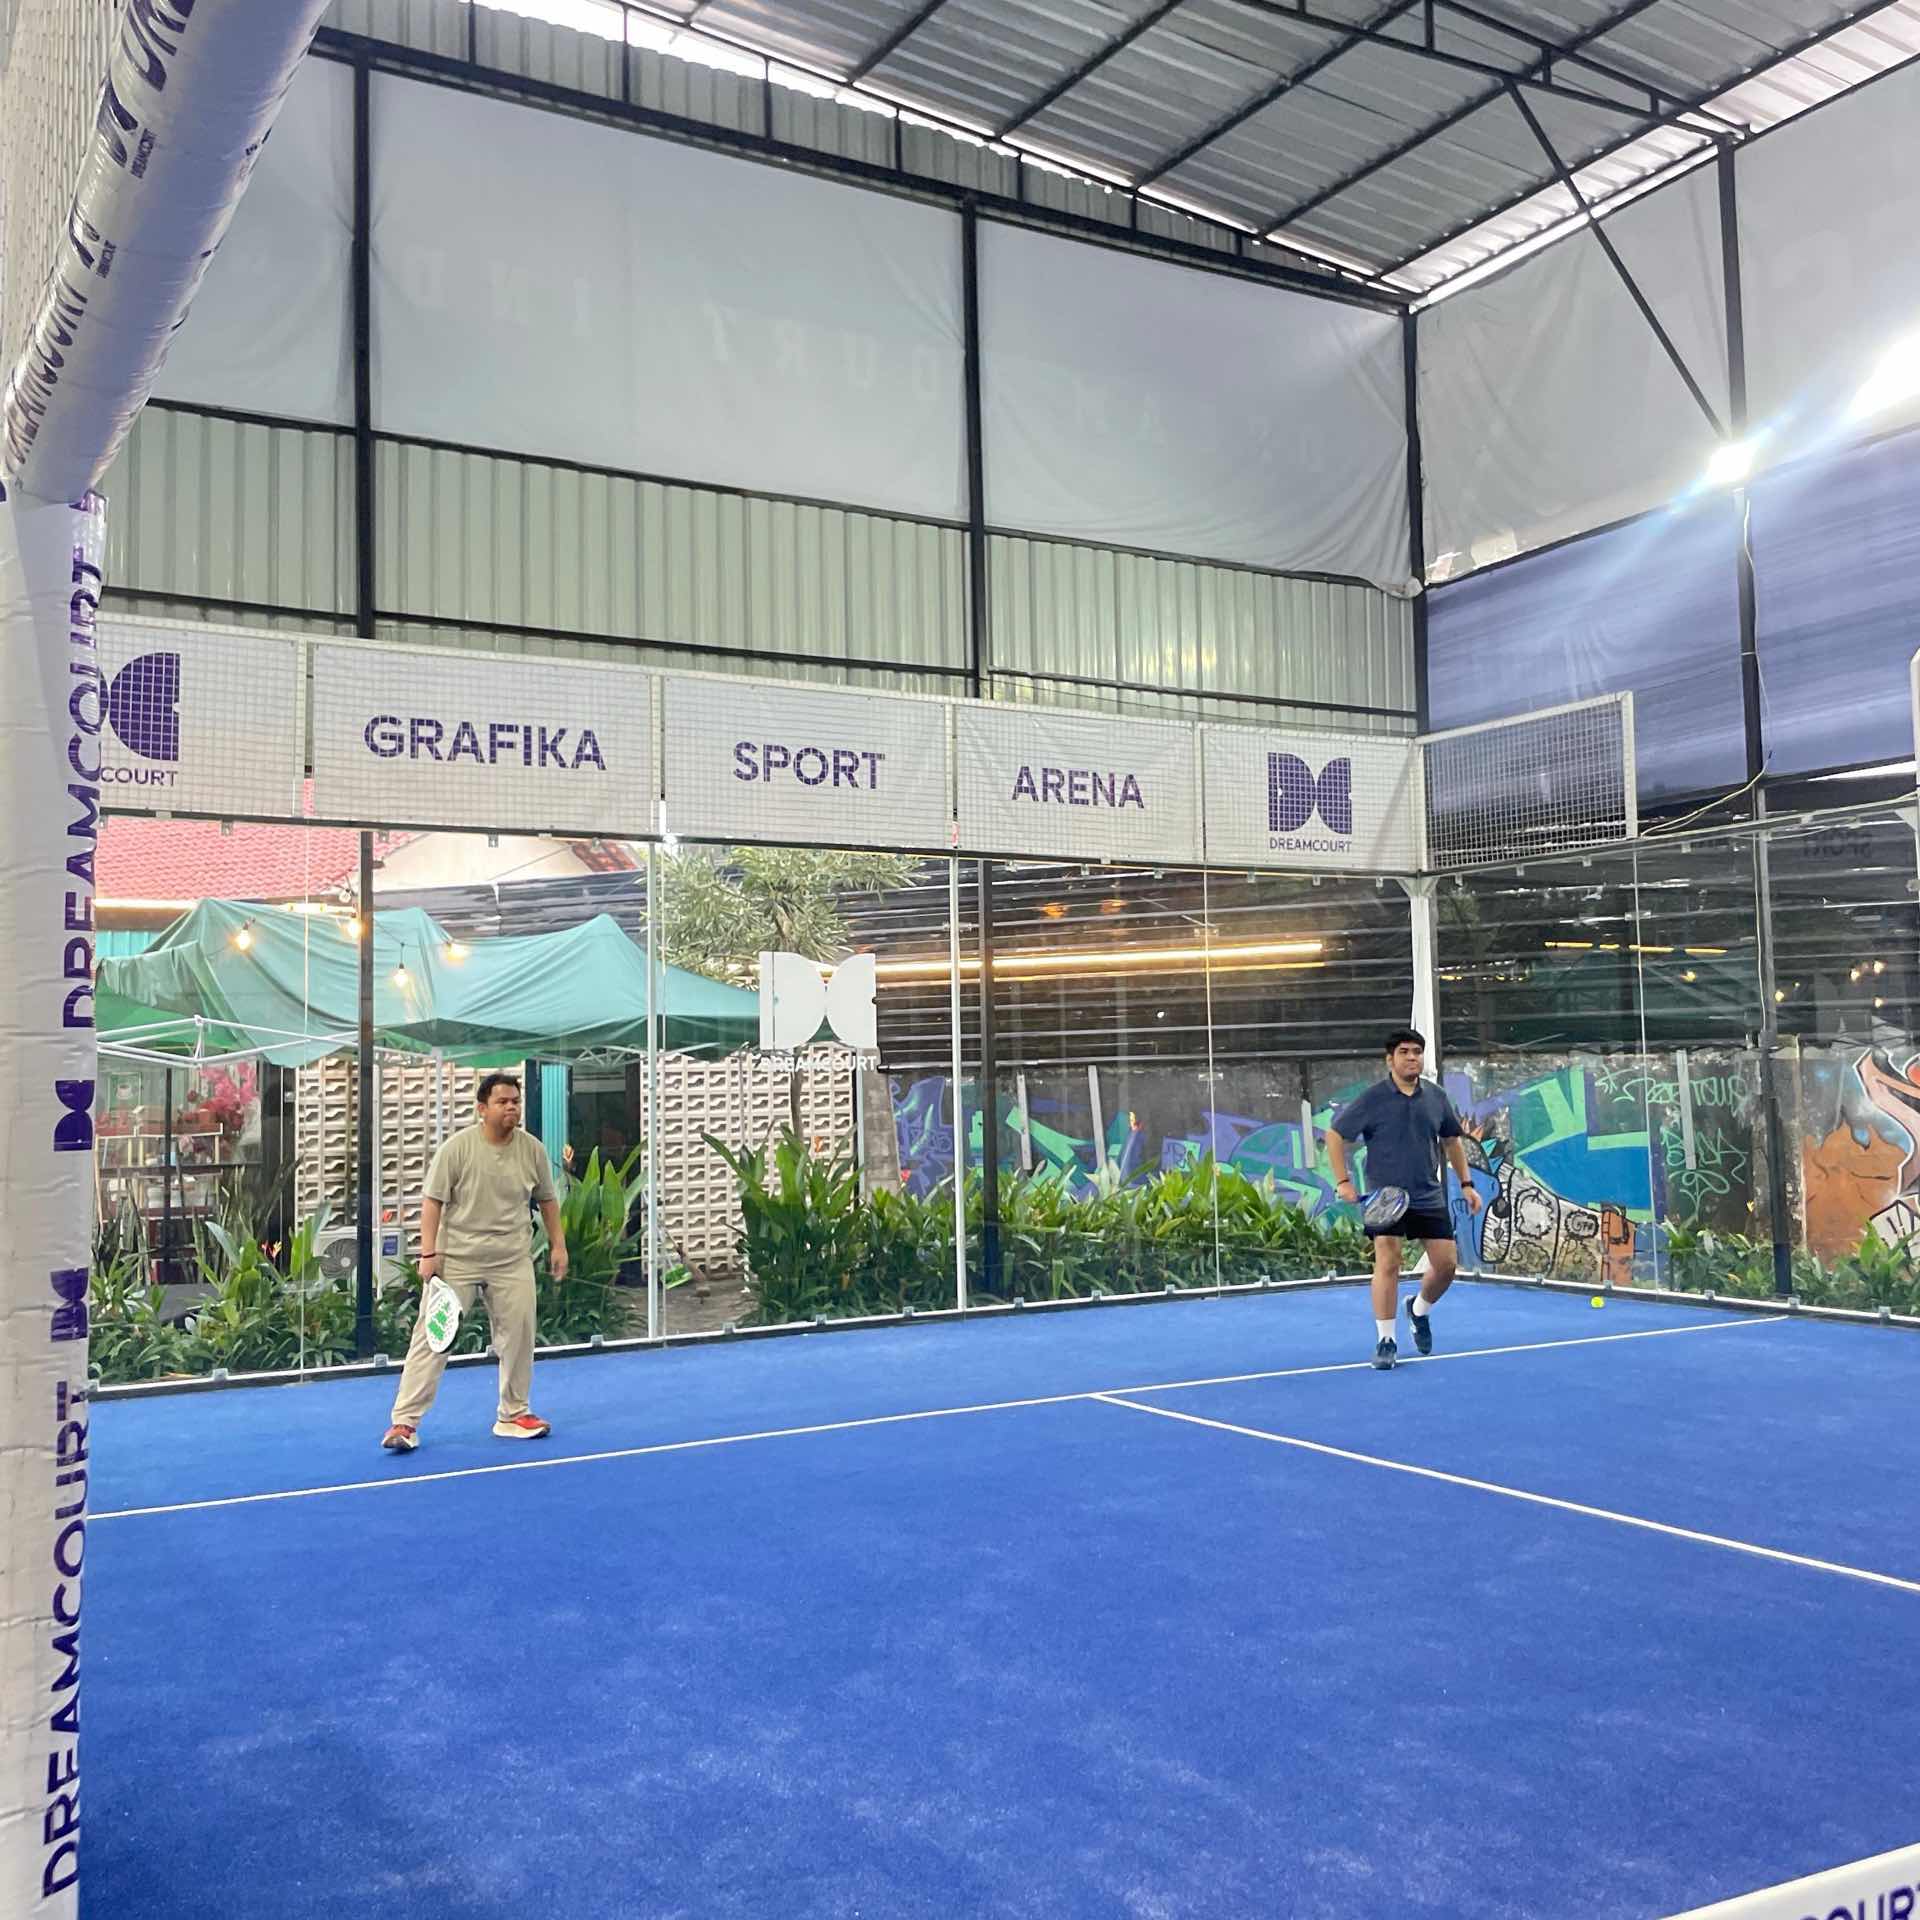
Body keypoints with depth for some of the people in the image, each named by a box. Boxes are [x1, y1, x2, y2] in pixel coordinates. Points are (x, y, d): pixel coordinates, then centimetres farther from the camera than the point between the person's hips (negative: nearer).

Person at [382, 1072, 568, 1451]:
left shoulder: (533, 1150, 1)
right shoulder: (456, 1148, -10)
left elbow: (547, 1201, 12)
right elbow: (433, 1201, -9)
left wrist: (558, 1246, 10)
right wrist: (429, 1253, -14)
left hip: (513, 1261, 4)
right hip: (456, 1259, -3)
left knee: (518, 1335, 6)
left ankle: (513, 1414, 23)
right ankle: (405, 1422, 1)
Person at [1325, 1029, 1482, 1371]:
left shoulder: (1436, 1097, 5)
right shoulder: (1372, 1099, -8)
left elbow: (1451, 1140, 19)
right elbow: (1334, 1134, -2)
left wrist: (1466, 1183, 15)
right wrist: (1342, 1181, -8)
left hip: (1429, 1198, 4)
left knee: (1447, 1263, 3)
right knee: (1387, 1263, -11)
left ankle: (1419, 1309, 34)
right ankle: (1386, 1341, -1)